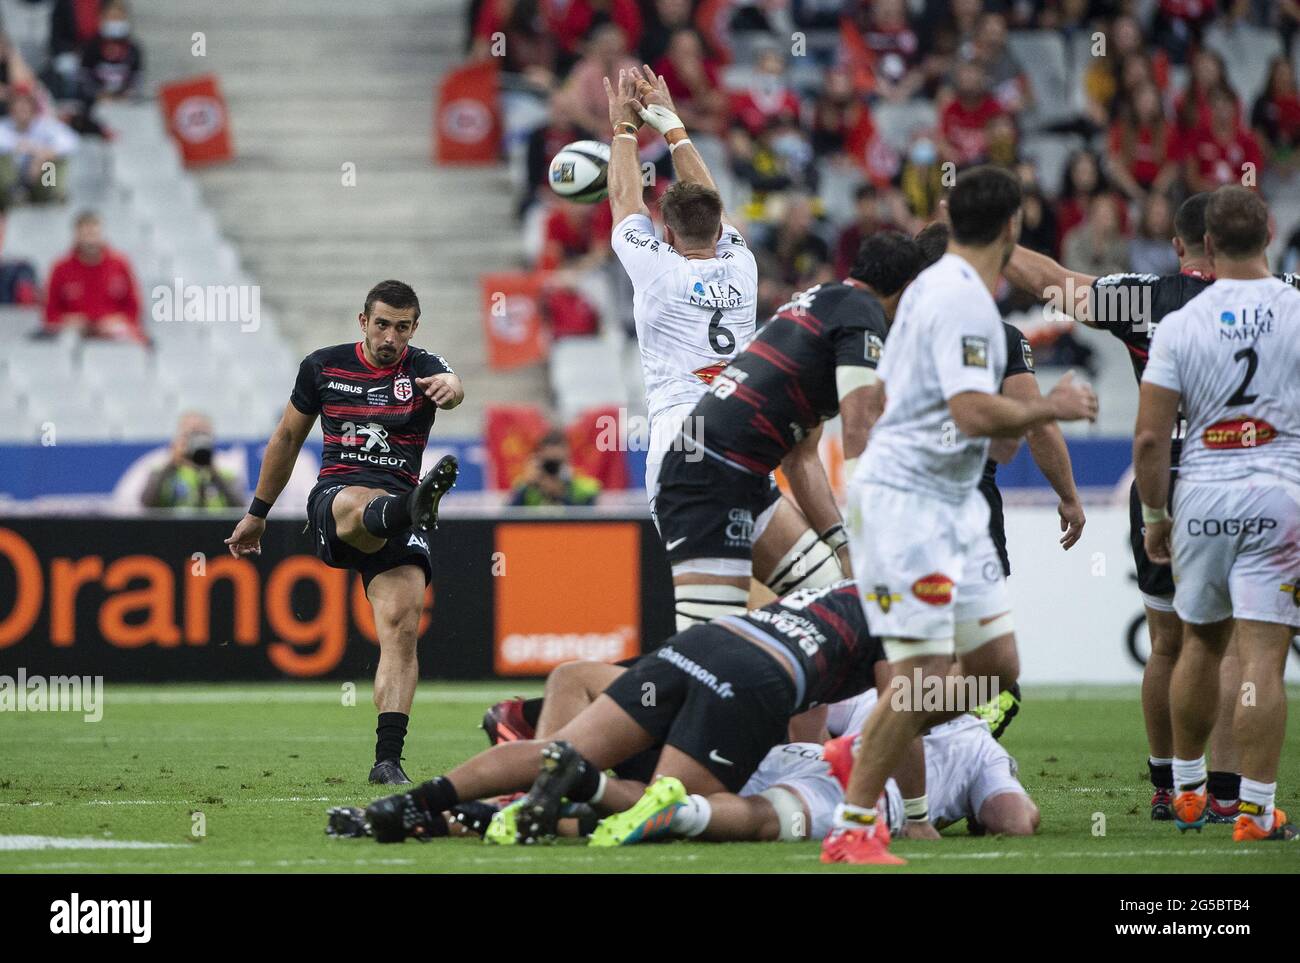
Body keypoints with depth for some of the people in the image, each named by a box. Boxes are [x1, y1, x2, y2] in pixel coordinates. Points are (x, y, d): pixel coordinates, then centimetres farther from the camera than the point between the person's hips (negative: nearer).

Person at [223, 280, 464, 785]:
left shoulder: (422, 368, 4)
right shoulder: (323, 366, 10)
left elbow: (450, 387, -22)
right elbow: (288, 438, 22)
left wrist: (449, 389, -49)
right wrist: (257, 513, 27)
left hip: (397, 505, 0)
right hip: (335, 496, 0)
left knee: (402, 627, -16)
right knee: (363, 505, -39)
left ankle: (387, 759, -18)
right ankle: (416, 507, -77)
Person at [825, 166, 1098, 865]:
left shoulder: (931, 285, 14)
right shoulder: (964, 302, -17)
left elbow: (880, 394, 22)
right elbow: (976, 414, -27)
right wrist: (1051, 409, -13)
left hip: (951, 502, 10)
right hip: (905, 500, -10)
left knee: (996, 665, 7)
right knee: (925, 677, -11)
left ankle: (862, 755, 20)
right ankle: (850, 830, -2)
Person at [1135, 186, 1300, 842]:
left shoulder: (1179, 326, -3)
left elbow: (1149, 437, -3)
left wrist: (1154, 515, 10)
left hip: (1202, 493, 2)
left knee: (1200, 643, 19)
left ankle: (1188, 791, 29)